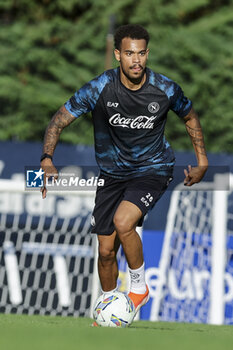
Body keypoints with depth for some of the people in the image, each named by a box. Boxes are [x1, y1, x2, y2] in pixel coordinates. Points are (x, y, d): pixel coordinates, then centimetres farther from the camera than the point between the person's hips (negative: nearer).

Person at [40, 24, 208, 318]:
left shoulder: (165, 89, -15)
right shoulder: (100, 88, -17)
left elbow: (189, 117, 7)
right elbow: (59, 120, -11)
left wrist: (202, 163, 7)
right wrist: (47, 159, -27)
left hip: (153, 169, -2)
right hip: (112, 173, 2)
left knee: (123, 221, -29)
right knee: (106, 251, 4)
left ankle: (139, 286, -5)